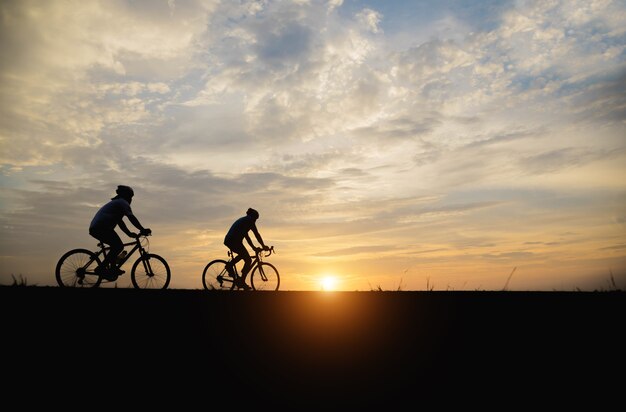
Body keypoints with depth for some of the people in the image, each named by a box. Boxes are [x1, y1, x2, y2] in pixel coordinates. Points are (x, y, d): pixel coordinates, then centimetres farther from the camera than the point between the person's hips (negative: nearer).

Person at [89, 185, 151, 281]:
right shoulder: (123, 202, -2)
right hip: (101, 227, -11)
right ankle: (101, 268, -14)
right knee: (118, 246, -13)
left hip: (94, 228, 11)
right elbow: (131, 217, -15)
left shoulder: (115, 203, 29)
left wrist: (130, 233, 24)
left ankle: (113, 268, 18)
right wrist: (143, 230, -16)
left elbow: (119, 221, 29)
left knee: (116, 246, 19)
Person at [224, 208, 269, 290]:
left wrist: (254, 248, 33)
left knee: (243, 254, 30)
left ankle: (229, 265, 13)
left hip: (227, 240, 9)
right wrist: (263, 246, 4)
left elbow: (246, 236, 32)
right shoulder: (249, 220, 3)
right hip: (235, 241, -9)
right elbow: (257, 235, -2)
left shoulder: (242, 220, 29)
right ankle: (242, 282, -1)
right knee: (248, 260, 1)